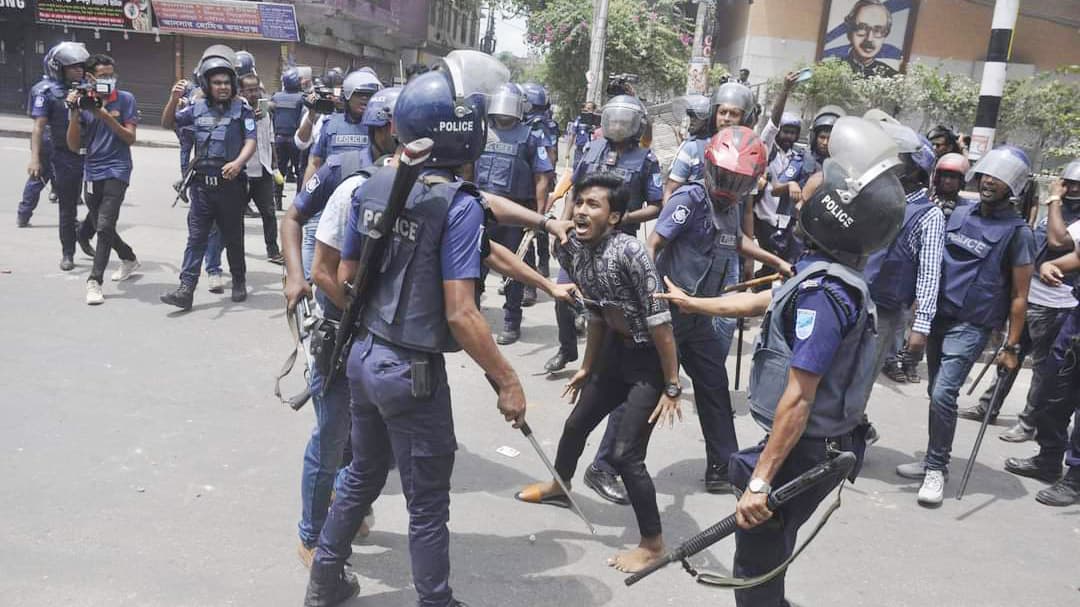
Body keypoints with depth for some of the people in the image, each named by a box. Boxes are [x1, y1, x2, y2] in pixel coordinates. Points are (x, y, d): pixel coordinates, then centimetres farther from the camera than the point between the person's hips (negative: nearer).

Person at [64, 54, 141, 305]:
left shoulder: (125, 99, -3)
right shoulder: (82, 102, 3)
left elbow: (130, 138, -7)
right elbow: (73, 146, -1)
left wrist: (106, 117, -18)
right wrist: (74, 113, -12)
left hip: (116, 171, -5)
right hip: (92, 172, 5)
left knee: (104, 225, -16)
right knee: (99, 225, 16)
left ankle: (95, 281, -14)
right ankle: (129, 259, 39)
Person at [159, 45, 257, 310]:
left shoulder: (242, 109, -1)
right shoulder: (198, 108, 9)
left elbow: (250, 142, -9)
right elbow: (167, 123, 15)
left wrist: (238, 162, -28)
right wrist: (174, 99, -2)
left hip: (230, 183, -2)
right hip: (202, 183, 3)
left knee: (233, 237, 10)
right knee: (196, 237, 0)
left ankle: (239, 281, 26)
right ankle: (186, 289, -2)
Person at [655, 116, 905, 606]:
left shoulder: (823, 293, -27)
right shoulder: (829, 274, 4)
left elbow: (798, 399, -28)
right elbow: (761, 303, 21)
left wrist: (761, 481, -25)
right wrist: (690, 303, 31)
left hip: (801, 453, -10)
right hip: (819, 443, 10)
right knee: (767, 557, 27)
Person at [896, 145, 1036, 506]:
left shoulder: (1017, 232, -6)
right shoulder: (959, 214, 9)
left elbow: (1019, 296, -5)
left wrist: (1011, 347, -7)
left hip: (971, 326, -6)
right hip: (939, 316, 6)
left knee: (943, 394, -14)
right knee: (936, 392, 11)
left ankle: (936, 469, 0)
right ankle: (933, 460, 25)